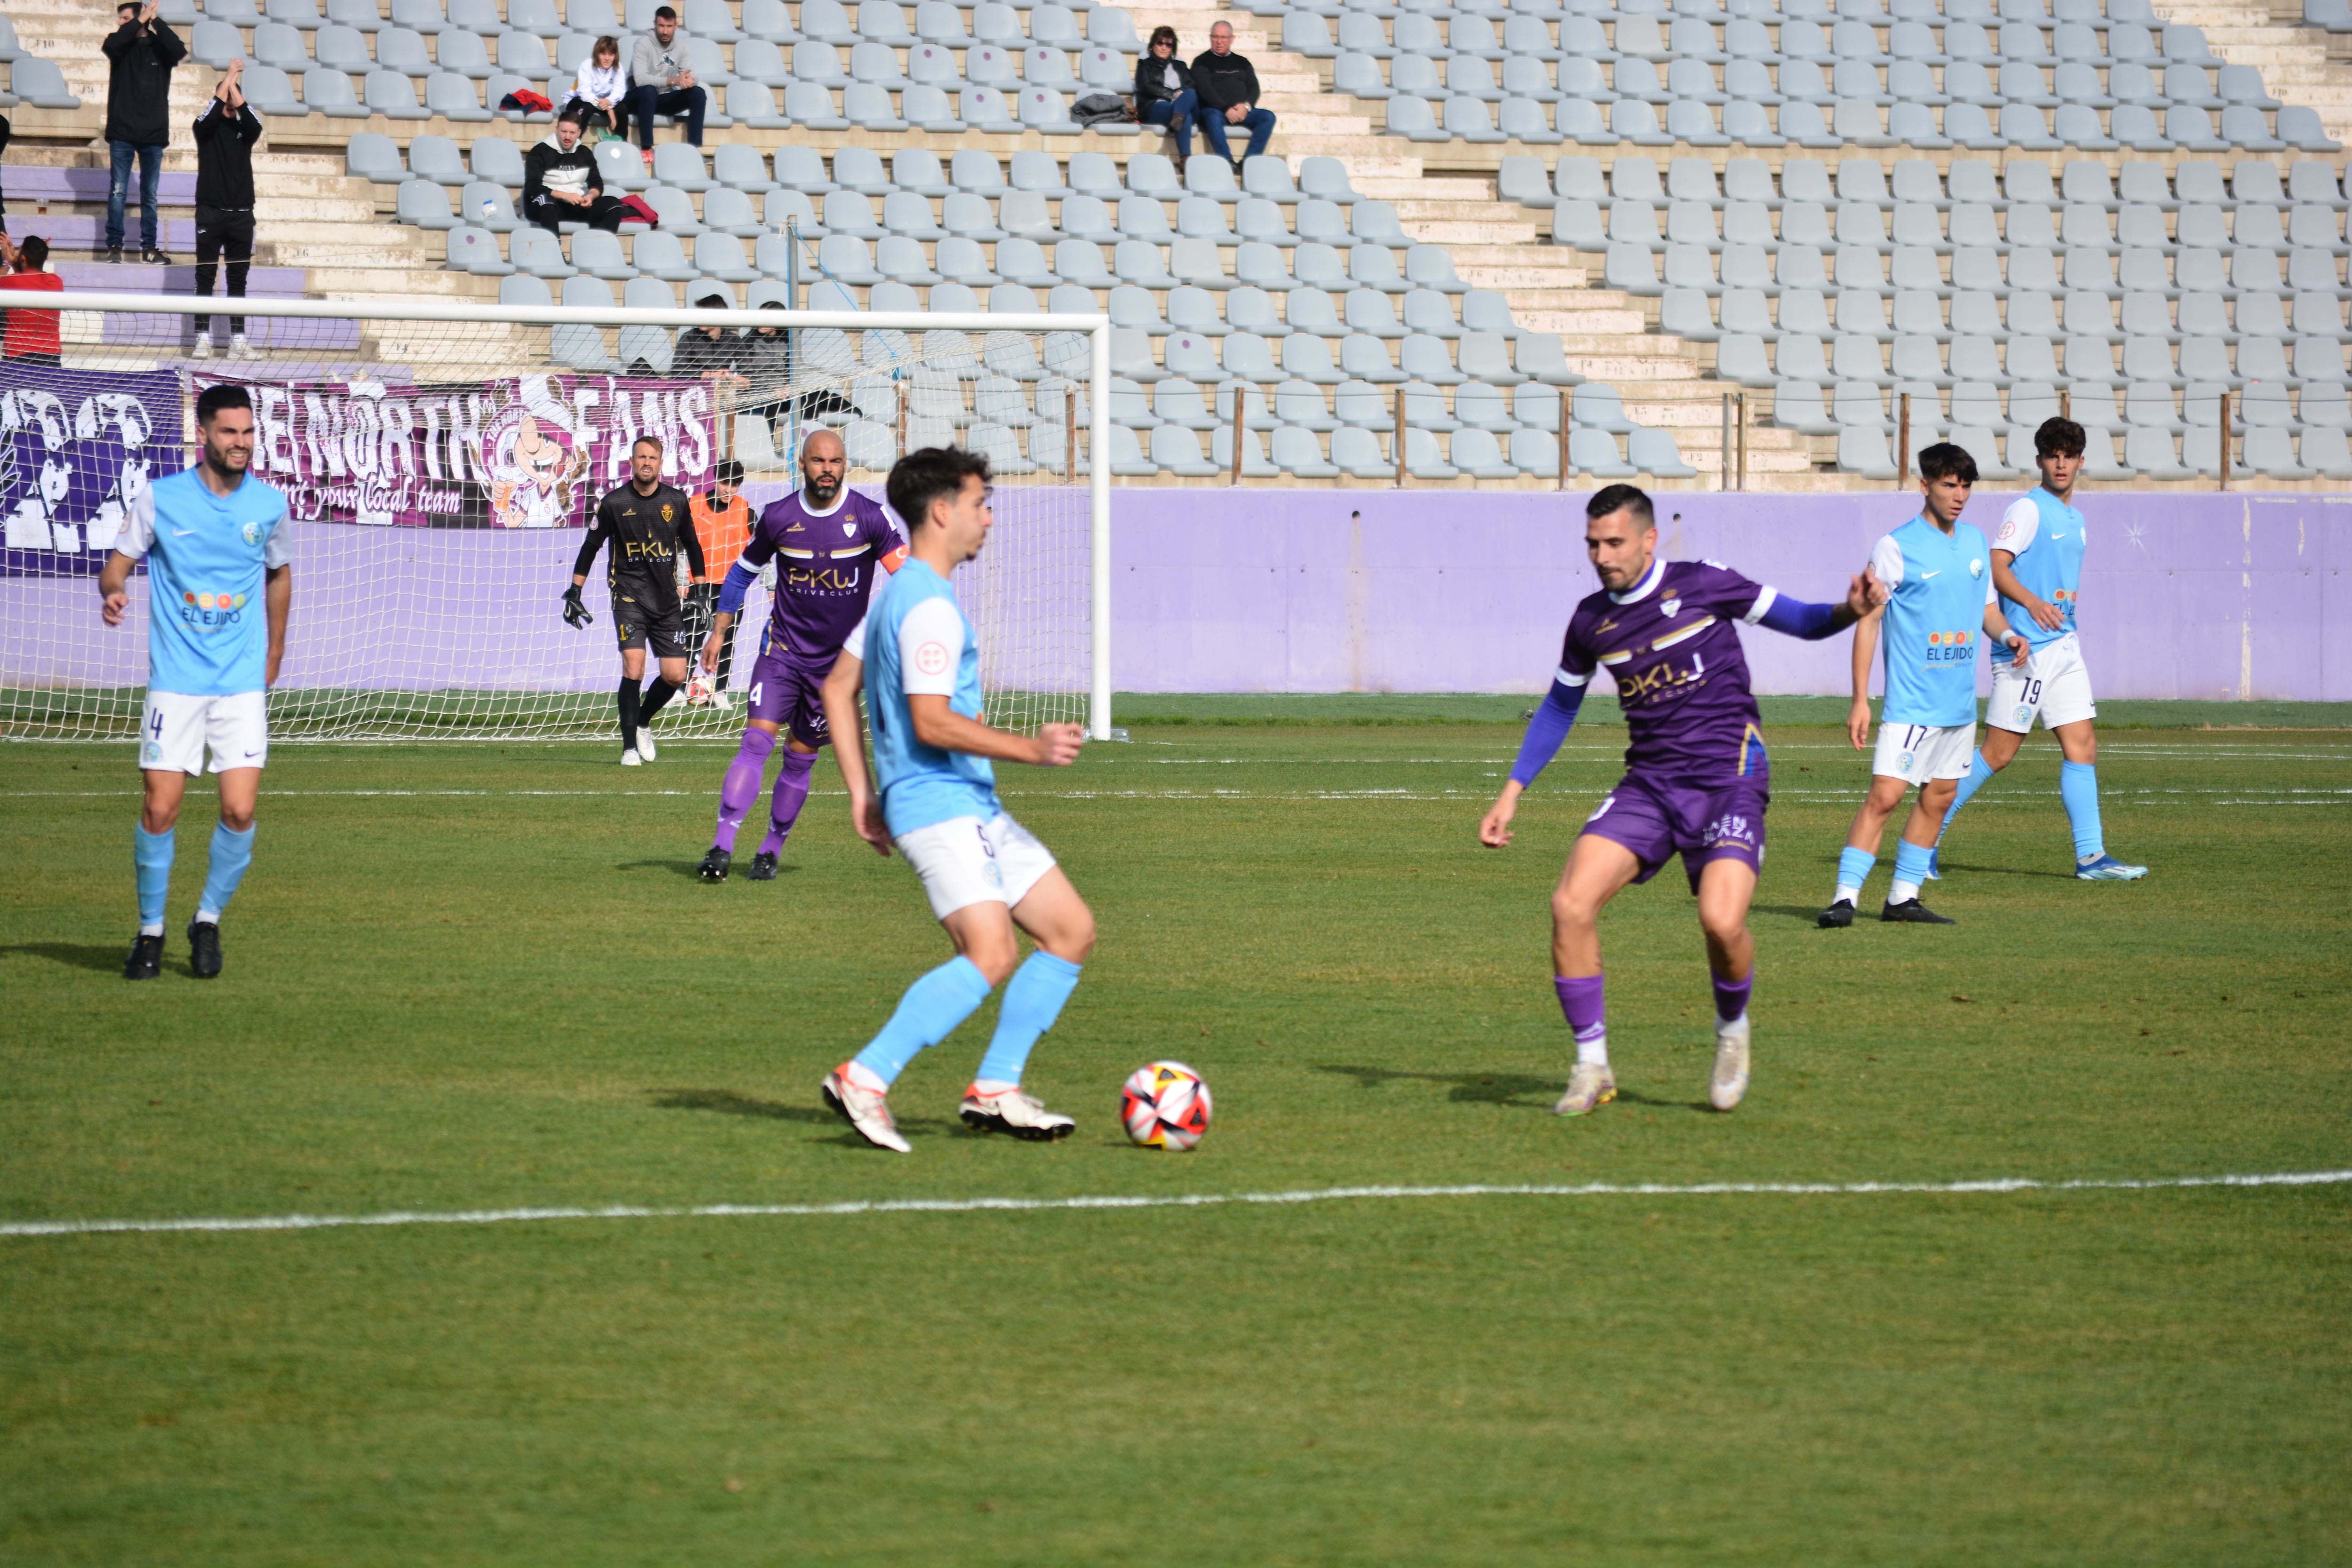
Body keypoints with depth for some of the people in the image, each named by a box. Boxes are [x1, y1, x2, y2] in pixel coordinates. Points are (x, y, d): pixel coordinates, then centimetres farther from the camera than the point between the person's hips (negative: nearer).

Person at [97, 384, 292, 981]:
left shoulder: (269, 504, 4)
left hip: (243, 684, 1)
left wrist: (273, 654, 23)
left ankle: (208, 922, 13)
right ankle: (151, 932, 12)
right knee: (160, 810, -5)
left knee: (240, 812, -9)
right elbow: (121, 559, 2)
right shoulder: (160, 499, -3)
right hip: (175, 680, -1)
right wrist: (113, 590, -22)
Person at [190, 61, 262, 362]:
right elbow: (211, 113, -18)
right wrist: (228, 78, -14)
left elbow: (256, 126, -13)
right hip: (210, 211, -2)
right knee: (205, 277, -1)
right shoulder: (206, 126, 4)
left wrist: (235, 87, -10)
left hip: (241, 213, 2)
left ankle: (238, 340, 6)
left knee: (238, 279, 4)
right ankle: (203, 339, 0)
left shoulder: (244, 128, 10)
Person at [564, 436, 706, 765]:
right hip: (630, 595, -3)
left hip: (667, 599, 3)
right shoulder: (614, 503, -3)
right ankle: (630, 747, -9)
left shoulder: (676, 501, 5)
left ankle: (643, 722, 28)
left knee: (675, 676, -1)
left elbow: (692, 545, 18)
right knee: (634, 667, -18)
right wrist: (574, 591, 5)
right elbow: (590, 547, 7)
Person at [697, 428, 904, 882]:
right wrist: (718, 632, 13)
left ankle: (770, 852, 20)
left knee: (800, 757, 5)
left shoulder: (868, 518, -8)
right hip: (782, 651, 0)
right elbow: (743, 570, 11)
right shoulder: (780, 518, -4)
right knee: (756, 741, -14)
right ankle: (722, 848, -19)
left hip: (837, 660, 0)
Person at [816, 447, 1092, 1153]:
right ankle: (864, 1080, -22)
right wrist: (1032, 749, -19)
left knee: (1072, 930, 10)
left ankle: (995, 1089, 8)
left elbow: (838, 688, 23)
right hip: (939, 804, -11)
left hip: (974, 808, 11)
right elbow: (932, 722, -23)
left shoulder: (898, 593, 17)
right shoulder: (929, 608, -15)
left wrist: (863, 792, 22)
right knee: (990, 955, -24)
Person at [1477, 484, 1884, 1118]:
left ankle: (1733, 1032, 9)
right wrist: (1512, 792, 20)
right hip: (1649, 784, 4)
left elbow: (1802, 622, 3)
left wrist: (1850, 611, -19)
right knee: (1571, 903, -17)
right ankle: (1592, 1066, -3)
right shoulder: (1591, 621, 8)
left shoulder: (1701, 585, -4)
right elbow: (1560, 707, 24)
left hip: (1728, 775, -4)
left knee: (1721, 919, -25)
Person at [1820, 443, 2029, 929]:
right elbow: (1868, 620, -7)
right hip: (1912, 702, -7)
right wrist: (1860, 700, -11)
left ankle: (1903, 898, 18)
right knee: (1885, 795, -14)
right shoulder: (1896, 548, -8)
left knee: (1939, 798, 9)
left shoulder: (1976, 543, 11)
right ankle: (1845, 898, -14)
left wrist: (2006, 635, -2)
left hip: (1960, 703, 7)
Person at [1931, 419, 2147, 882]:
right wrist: (2032, 603, -33)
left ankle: (2091, 856, 0)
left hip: (2064, 646, 8)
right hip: (2027, 648, -8)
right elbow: (1997, 566, -19)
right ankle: (1930, 834, 6)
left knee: (2082, 747, 1)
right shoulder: (2028, 509, -9)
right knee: (1999, 752, -5)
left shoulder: (2075, 518, 18)